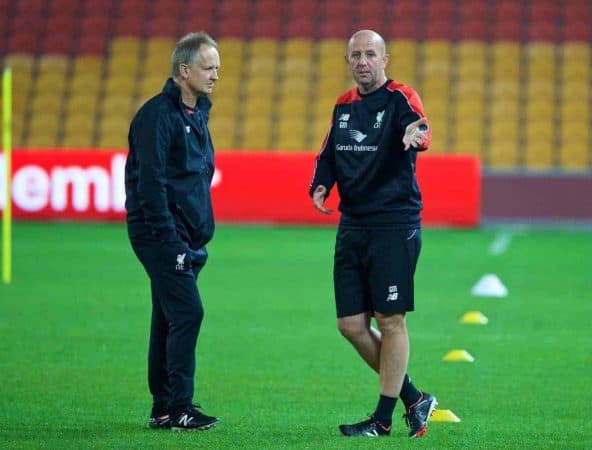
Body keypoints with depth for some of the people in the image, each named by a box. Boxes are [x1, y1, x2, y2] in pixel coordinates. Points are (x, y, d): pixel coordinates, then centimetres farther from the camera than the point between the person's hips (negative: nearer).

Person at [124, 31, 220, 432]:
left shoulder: (197, 114, 16)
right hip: (160, 232, -9)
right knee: (187, 312, -13)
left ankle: (164, 407, 16)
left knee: (169, 317, 11)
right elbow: (151, 182, -19)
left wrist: (200, 236, 15)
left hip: (186, 237, 9)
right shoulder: (158, 114, -13)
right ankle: (178, 409, -11)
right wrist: (170, 240, -21)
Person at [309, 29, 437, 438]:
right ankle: (414, 399, 20)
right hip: (352, 227, 7)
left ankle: (383, 419, 6)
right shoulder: (343, 105, 12)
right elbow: (329, 155, 21)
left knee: (390, 320, -4)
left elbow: (420, 129, -29)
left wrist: (417, 133, -53)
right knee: (351, 325, 6)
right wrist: (320, 186, 0)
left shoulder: (401, 98, -8)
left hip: (394, 224, -7)